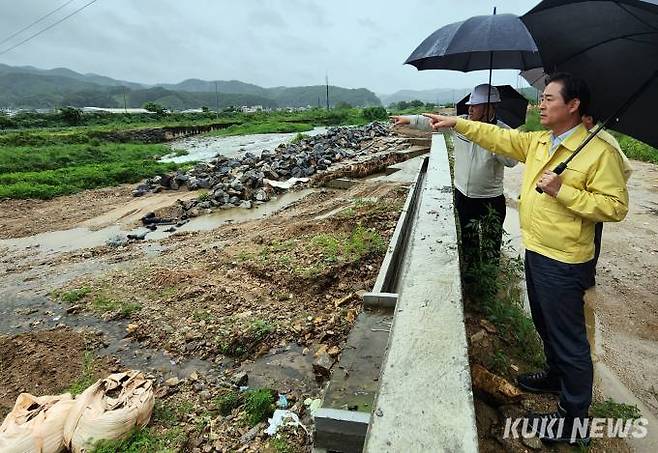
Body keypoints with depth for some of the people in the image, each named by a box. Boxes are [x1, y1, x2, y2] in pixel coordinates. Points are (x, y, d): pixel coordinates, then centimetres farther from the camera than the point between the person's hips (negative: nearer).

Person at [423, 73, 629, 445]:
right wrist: (455, 122, 5)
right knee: (545, 325, 25)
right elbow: (498, 137, 9)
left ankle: (575, 417, 24)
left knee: (569, 338, 6)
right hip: (536, 251, 8)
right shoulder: (537, 142, 6)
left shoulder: (600, 152, -16)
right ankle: (556, 375, 49)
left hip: (564, 262, -8)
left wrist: (563, 191, -25)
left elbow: (616, 206, -17)